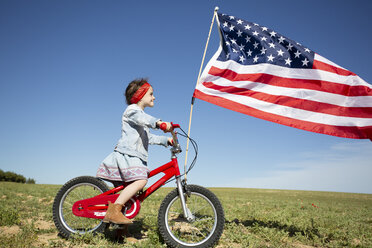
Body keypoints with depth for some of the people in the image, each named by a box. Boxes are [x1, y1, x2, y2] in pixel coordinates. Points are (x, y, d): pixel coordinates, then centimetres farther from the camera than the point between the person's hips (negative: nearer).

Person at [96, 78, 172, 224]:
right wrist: (158, 122, -45)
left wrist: (166, 140, 26)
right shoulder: (132, 110, -2)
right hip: (127, 153, -10)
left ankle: (122, 230, 13)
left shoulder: (140, 114, 29)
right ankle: (113, 210, -28)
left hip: (136, 157, 10)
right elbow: (142, 118, -27)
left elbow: (148, 137, 32)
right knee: (140, 181, -30)